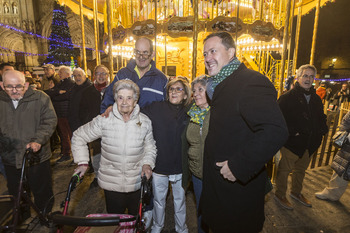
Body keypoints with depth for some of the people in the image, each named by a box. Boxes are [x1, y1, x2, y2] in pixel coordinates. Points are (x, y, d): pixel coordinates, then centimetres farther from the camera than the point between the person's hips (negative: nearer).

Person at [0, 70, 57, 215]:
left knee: (42, 192, 10)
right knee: (15, 192, 21)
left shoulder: (40, 98, -9)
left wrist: (38, 140, -25)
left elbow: (50, 121, -12)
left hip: (37, 156, -4)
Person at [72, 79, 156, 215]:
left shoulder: (145, 122, -4)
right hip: (111, 183, -1)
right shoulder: (104, 120, -9)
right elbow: (79, 137, 3)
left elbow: (150, 147, 7)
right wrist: (82, 162, -4)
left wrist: (147, 163, -10)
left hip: (137, 183, 1)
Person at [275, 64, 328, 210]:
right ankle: (280, 195, 24)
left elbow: (321, 118, 22)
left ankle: (296, 192, 43)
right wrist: (292, 132, -22)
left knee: (301, 169, 22)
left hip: (310, 143, 7)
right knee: (285, 169, 5)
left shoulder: (316, 99, 11)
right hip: (292, 142, -7)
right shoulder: (288, 97, -12)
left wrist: (322, 130, 5)